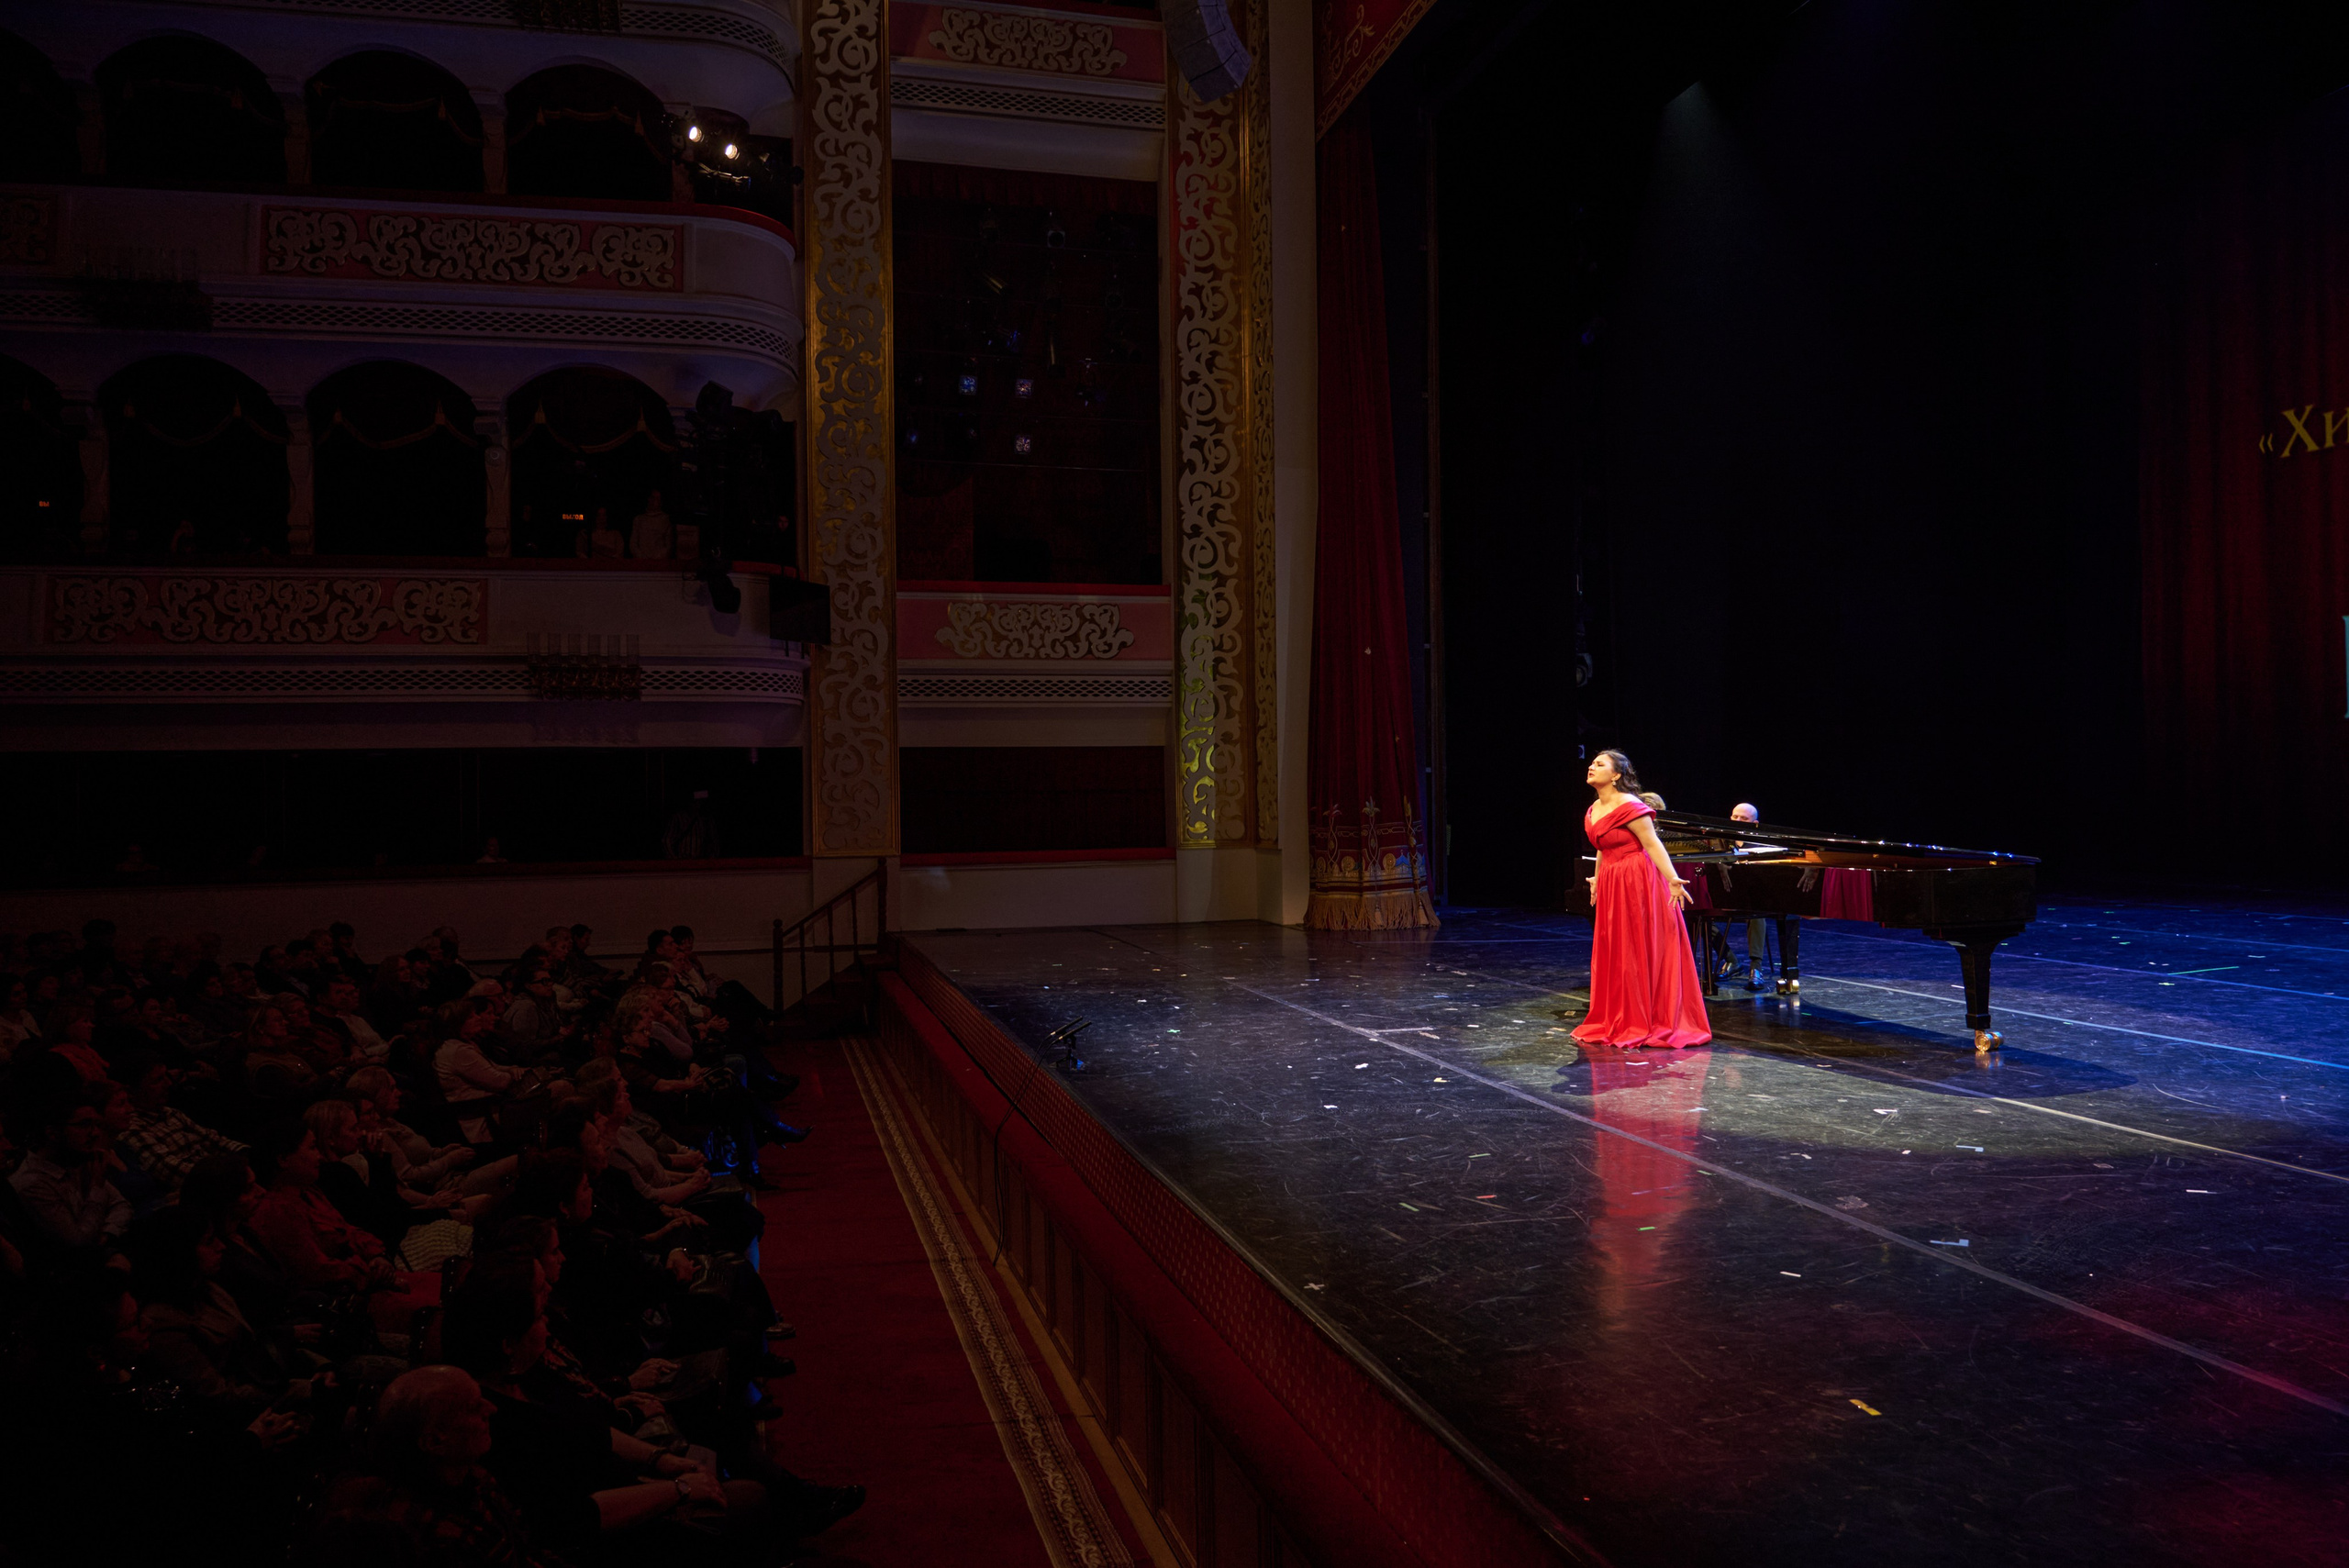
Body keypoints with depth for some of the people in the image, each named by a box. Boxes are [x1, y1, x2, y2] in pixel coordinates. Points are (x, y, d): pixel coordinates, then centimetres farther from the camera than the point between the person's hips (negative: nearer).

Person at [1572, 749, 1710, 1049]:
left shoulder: (1629, 807, -16)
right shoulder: (1593, 811, 10)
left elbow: (1653, 845, -19)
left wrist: (1673, 881, -27)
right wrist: (1597, 880, 32)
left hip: (1638, 884, -9)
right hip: (1611, 886, 9)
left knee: (1642, 953, -2)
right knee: (1612, 953, 12)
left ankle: (1646, 1024, 6)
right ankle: (1614, 1022, 23)